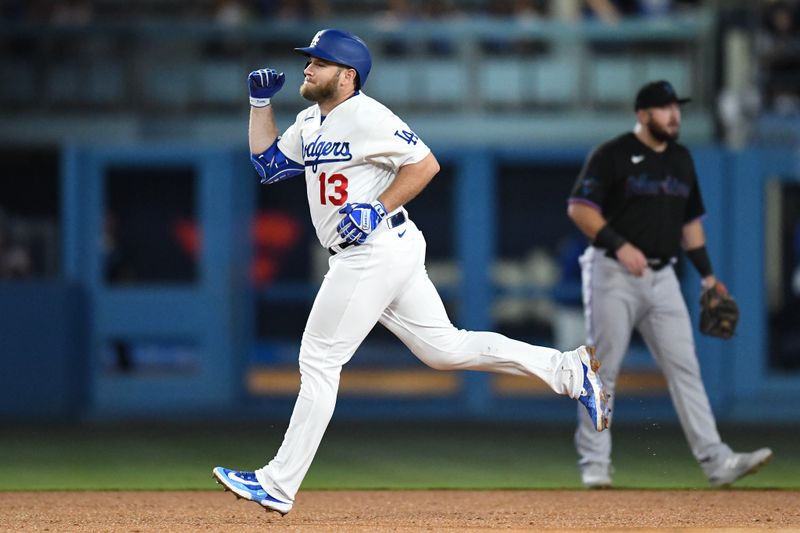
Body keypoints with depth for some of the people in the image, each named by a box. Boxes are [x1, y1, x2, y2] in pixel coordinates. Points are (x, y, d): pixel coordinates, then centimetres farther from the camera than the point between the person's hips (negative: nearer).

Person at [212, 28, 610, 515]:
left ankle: (278, 487, -3)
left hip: (374, 252, -10)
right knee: (444, 348, 10)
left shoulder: (365, 117, -13)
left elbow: (425, 163, -15)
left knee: (319, 361, -6)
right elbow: (268, 164, 21)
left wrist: (377, 210, -21)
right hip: (374, 255, 10)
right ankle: (570, 370, 10)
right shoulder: (311, 123, 16)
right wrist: (262, 102, 14)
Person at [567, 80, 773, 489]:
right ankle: (594, 465, 7)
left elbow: (690, 220, 22)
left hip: (662, 278, 6)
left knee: (685, 367, -2)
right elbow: (579, 207, -12)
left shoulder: (682, 159, 15)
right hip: (613, 276, -6)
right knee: (603, 370, -1)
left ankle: (716, 462, -7)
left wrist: (707, 274, 16)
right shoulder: (613, 155, -6)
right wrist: (619, 244, -23)